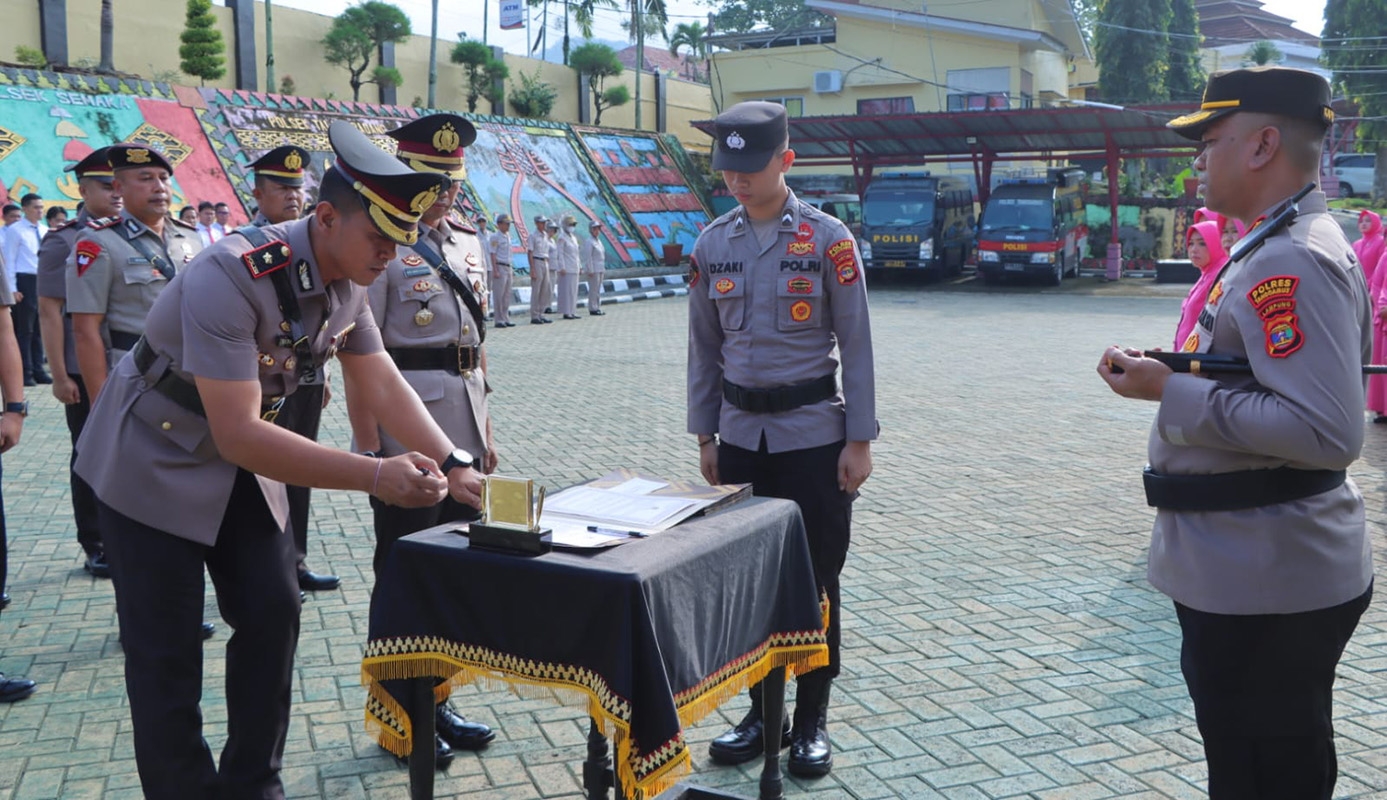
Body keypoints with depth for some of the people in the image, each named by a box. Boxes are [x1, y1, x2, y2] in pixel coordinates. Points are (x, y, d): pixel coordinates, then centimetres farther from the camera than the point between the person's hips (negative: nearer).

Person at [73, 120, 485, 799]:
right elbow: (239, 435, -36)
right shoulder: (231, 278, -34)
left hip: (238, 459, 7)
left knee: (273, 614, 7)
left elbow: (380, 384, -3)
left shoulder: (350, 279, -10)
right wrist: (376, 476, -40)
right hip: (153, 462, -7)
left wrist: (453, 463, -16)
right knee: (166, 648, -3)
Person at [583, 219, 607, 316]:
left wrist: (603, 268, 16)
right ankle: (592, 309, -4)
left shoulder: (598, 241, 15)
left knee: (598, 289, 11)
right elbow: (588, 257, -16)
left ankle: (597, 308, 15)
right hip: (593, 269, -9)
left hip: (600, 269, 9)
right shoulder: (589, 242, -12)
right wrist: (590, 271, -19)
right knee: (593, 289, -7)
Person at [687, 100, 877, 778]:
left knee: (815, 579, 5)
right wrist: (705, 436, 8)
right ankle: (761, 710, 26)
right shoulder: (712, 244, 4)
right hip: (741, 435, 4)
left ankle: (812, 719, 19)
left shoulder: (827, 238, -7)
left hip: (814, 434, -4)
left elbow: (856, 345, -6)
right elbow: (704, 349, 10)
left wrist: (859, 441, -9)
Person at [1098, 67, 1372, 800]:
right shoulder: (1285, 247, 12)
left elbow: (1328, 433, -29)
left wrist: (1172, 392, -24)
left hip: (1265, 585, -11)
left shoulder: (1292, 262, -22)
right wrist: (1173, 374, 8)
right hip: (1254, 570, 11)